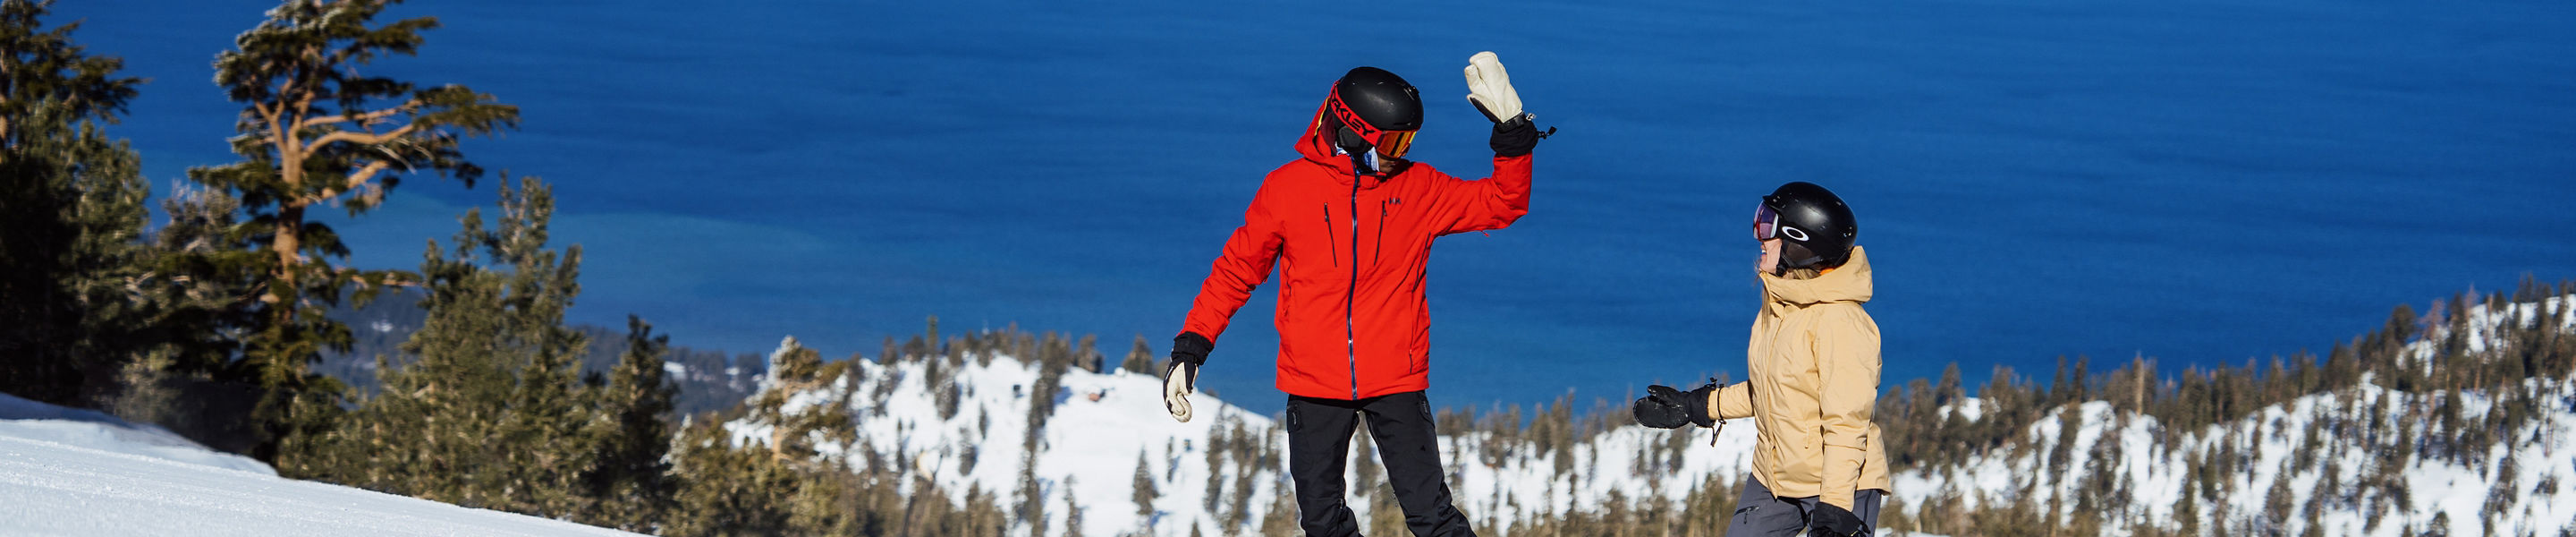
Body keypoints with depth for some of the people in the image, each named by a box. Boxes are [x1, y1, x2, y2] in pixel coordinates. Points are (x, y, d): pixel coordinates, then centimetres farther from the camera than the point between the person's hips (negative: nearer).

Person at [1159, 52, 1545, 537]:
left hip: (1396, 382, 0)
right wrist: (1190, 348, 0)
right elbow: (1236, 269, 6)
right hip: (1314, 385, 0)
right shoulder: (1287, 187, -1)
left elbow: (1502, 204, 7)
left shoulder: (1419, 188, 4)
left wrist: (1513, 131, -6)